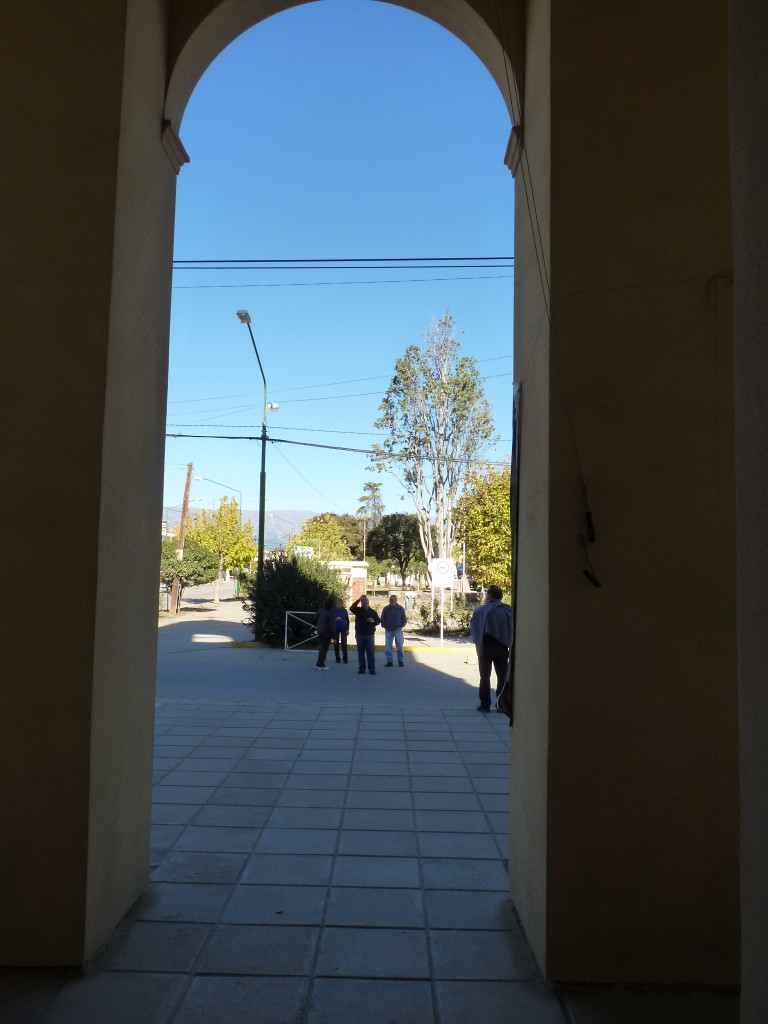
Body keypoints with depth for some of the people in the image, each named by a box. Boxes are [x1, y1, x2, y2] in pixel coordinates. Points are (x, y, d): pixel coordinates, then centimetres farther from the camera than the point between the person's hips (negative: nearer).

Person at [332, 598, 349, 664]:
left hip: (343, 629, 0)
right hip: (335, 629, 0)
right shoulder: (333, 610, -2)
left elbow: (347, 620, 4)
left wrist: (347, 629, -2)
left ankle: (345, 658, 4)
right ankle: (337, 658, 13)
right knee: (336, 643, 3)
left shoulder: (344, 610, 1)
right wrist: (335, 619, -20)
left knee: (343, 643, -5)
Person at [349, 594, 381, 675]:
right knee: (361, 652, 4)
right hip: (360, 634, 1)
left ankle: (372, 669, -1)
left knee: (370, 652, -3)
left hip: (369, 635, -1)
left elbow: (379, 621, 8)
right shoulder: (358, 610, 4)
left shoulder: (373, 611, 6)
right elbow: (351, 608, -16)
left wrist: (373, 621, -15)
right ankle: (361, 668, 11)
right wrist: (358, 600, -23)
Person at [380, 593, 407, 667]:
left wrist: (400, 626, -4)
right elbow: (382, 619, 9)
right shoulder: (386, 609, 1)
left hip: (398, 630, -1)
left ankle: (400, 661, 9)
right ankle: (389, 661, 9)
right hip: (388, 630, 1)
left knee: (399, 646, -3)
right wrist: (385, 626, -1)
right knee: (388, 646, 0)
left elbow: (404, 619, 8)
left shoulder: (401, 609, 1)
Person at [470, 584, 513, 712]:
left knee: (485, 677, 9)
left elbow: (473, 630, -2)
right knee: (502, 677, 9)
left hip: (485, 647, 0)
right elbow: (511, 630, -2)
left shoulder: (479, 610, -5)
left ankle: (485, 704, 9)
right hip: (501, 648, 1)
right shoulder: (507, 611, -4)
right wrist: (509, 647, 5)